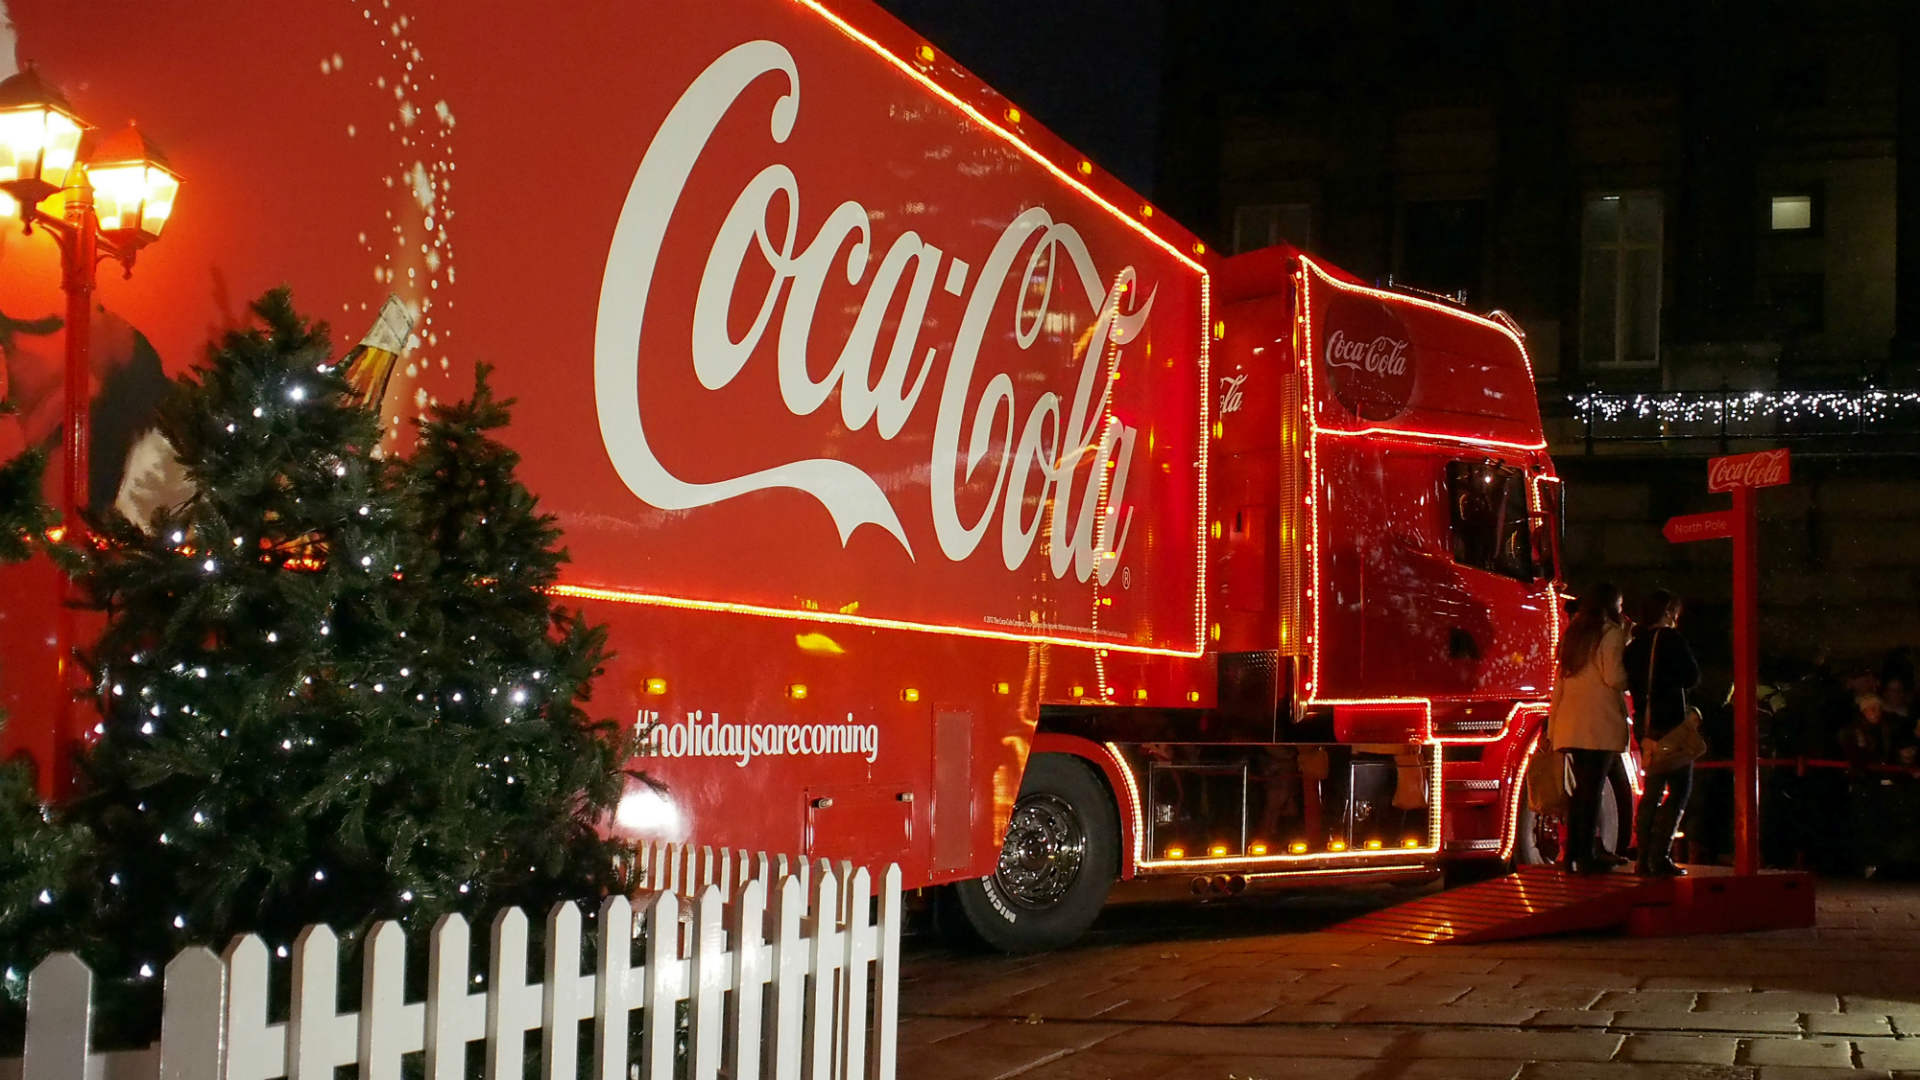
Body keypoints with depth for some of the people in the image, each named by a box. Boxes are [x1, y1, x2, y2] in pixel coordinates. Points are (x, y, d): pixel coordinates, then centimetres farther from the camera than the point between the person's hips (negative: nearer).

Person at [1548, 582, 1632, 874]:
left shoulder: (1573, 634, 18)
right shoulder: (1611, 633, -4)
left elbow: (1559, 684, 18)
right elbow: (1615, 678, -13)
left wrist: (1552, 726, 20)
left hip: (1570, 724, 7)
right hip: (1600, 724, -7)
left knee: (1581, 789, 13)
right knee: (1593, 789, -6)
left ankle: (1572, 854, 12)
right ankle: (1586, 856, -7)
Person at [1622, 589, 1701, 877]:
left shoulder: (1635, 645, 11)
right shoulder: (1671, 639, -9)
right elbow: (1692, 678, -7)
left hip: (1643, 723, 7)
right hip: (1669, 722, -7)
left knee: (1652, 790, 14)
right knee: (1679, 789, -3)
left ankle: (1645, 857, 11)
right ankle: (1660, 856, -12)